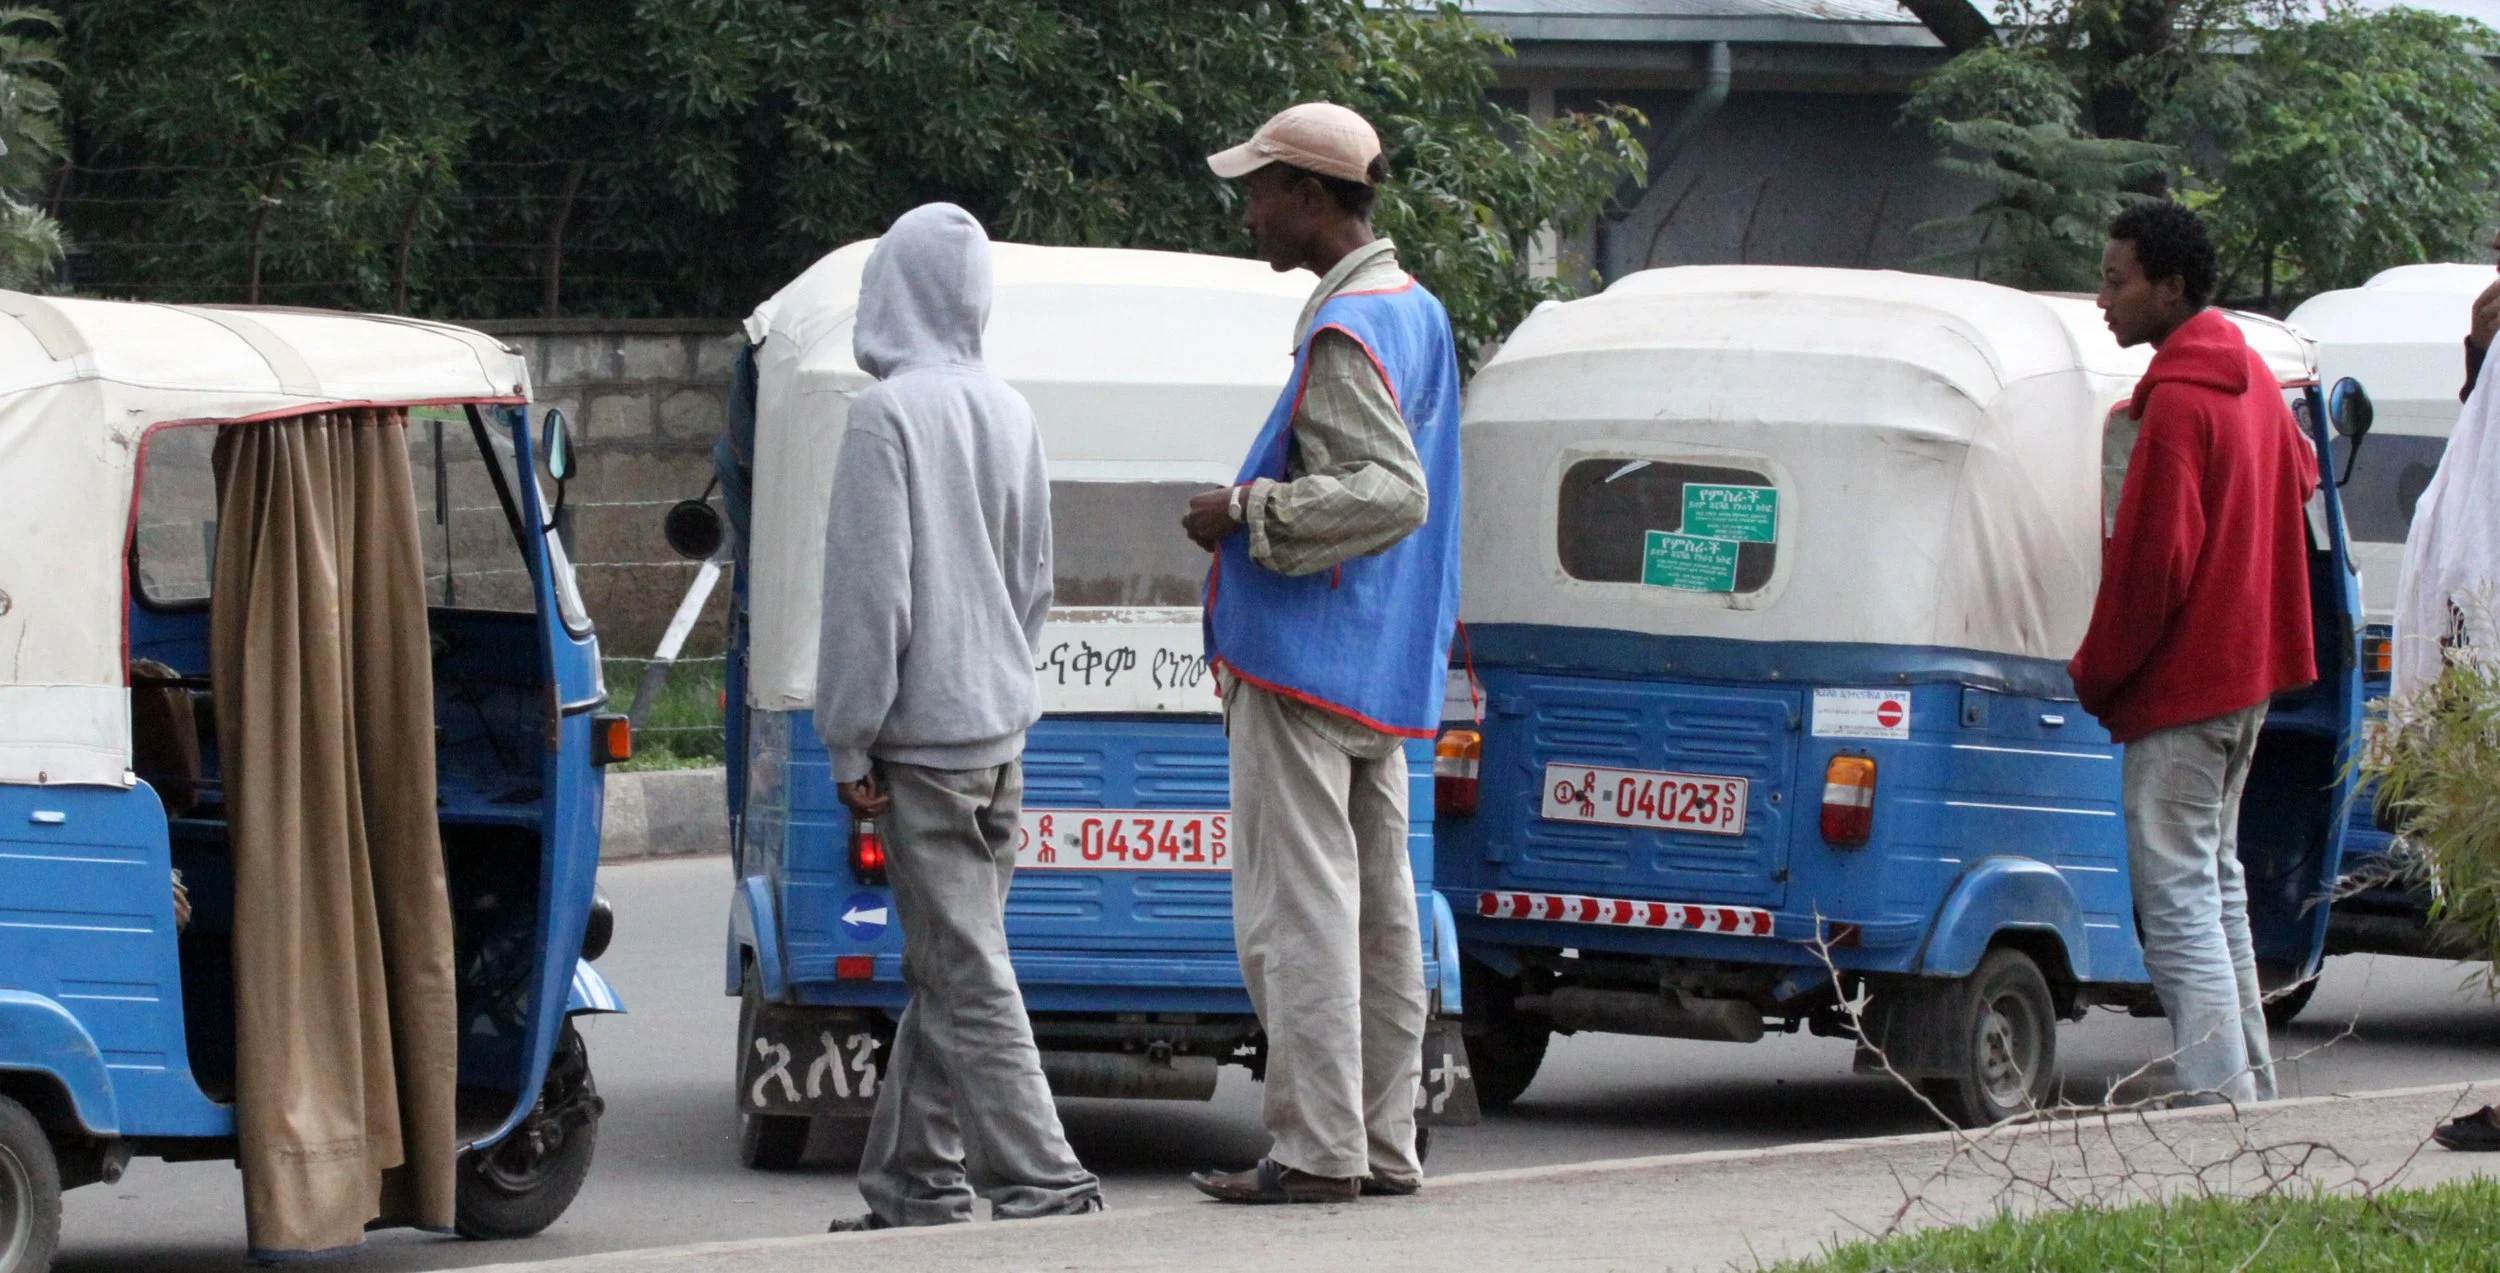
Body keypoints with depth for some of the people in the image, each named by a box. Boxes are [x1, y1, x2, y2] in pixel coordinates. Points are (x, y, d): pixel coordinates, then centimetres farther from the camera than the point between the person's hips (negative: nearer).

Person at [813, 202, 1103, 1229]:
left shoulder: (889, 413, -13)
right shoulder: (1009, 414, 11)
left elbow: (872, 591, -16)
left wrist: (850, 742, -11)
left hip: (925, 731, -8)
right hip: (999, 723, 8)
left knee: (965, 974, -7)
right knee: (946, 970, 12)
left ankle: (1041, 1185, -12)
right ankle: (914, 1188, 16)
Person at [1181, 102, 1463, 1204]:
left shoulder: (1345, 333, -16)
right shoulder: (1416, 310, 16)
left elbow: (1391, 492, -25)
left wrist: (1248, 513, -19)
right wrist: (1258, 511, 16)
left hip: (1306, 660, -10)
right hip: (1386, 673, 10)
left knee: (1296, 906, -8)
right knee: (1377, 905, 11)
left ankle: (1316, 1148, -10)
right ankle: (1383, 1143, 14)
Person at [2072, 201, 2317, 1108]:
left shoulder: (2176, 402, -19)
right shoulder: (2250, 378, 10)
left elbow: (2153, 561, -20)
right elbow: (2300, 476, 27)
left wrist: (2093, 677, -11)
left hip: (2179, 686, -10)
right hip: (2248, 668, 10)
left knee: (2176, 892, -9)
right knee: (2216, 875, 19)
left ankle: (2216, 1093, -14)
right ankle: (2249, 1081, 23)